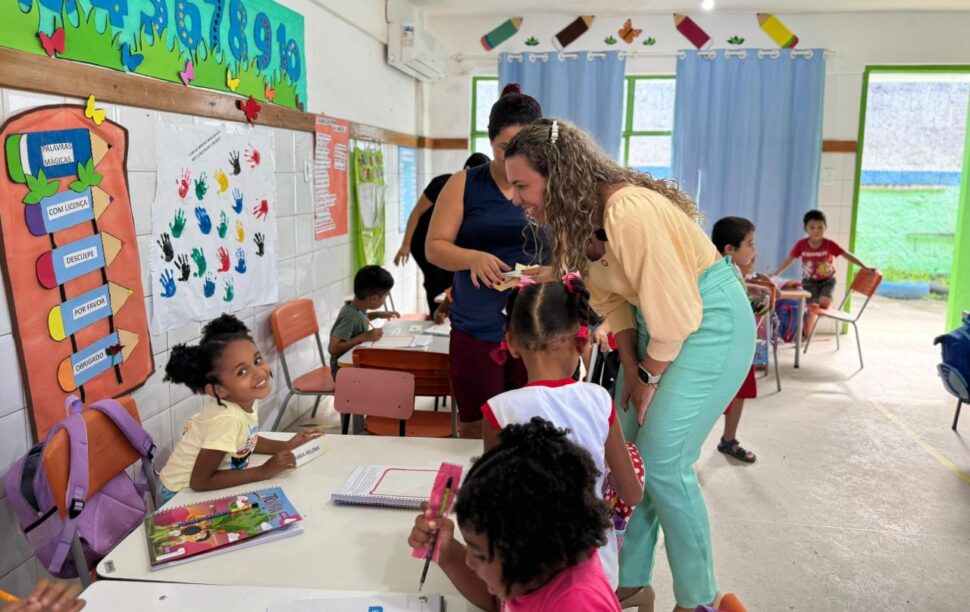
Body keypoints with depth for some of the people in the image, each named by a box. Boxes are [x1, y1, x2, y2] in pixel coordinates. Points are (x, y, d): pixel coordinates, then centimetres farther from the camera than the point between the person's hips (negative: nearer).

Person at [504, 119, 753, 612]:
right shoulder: (576, 218, -3)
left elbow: (674, 311, -26)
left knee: (662, 462, -9)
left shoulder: (630, 211, -30)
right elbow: (610, 298, 6)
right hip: (658, 316, 9)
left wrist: (649, 376, -11)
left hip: (710, 318, -8)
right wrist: (630, 368, 0)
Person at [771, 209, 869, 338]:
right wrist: (775, 275, -10)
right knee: (811, 308, -6)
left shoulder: (830, 244, -16)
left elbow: (848, 255, -16)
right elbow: (789, 260, -6)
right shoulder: (801, 244, -14)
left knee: (824, 302, -28)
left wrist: (865, 267, -24)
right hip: (810, 281, 0)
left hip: (827, 280, 0)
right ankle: (806, 336, 8)